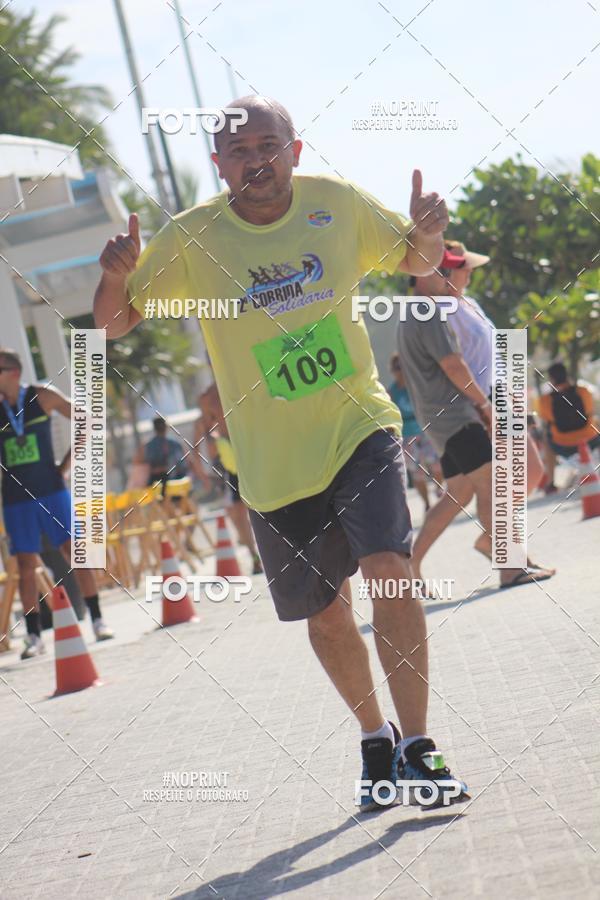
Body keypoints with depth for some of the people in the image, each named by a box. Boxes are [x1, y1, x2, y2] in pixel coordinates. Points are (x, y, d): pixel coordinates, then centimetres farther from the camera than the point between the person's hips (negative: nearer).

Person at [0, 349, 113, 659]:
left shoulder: (41, 396, -2)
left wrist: (66, 463, -1)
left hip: (50, 490, -1)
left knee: (75, 552, -4)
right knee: (26, 567, 2)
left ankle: (97, 620, 4)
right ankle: (34, 636, 6)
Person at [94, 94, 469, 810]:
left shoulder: (340, 204, -5)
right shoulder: (192, 238, -9)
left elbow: (416, 263, 11)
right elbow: (114, 324, -4)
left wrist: (427, 232, -13)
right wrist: (115, 276, -27)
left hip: (359, 426, -1)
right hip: (271, 457, 1)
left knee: (388, 569, -21)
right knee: (325, 613, 9)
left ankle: (417, 746, -12)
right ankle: (375, 741, 32)